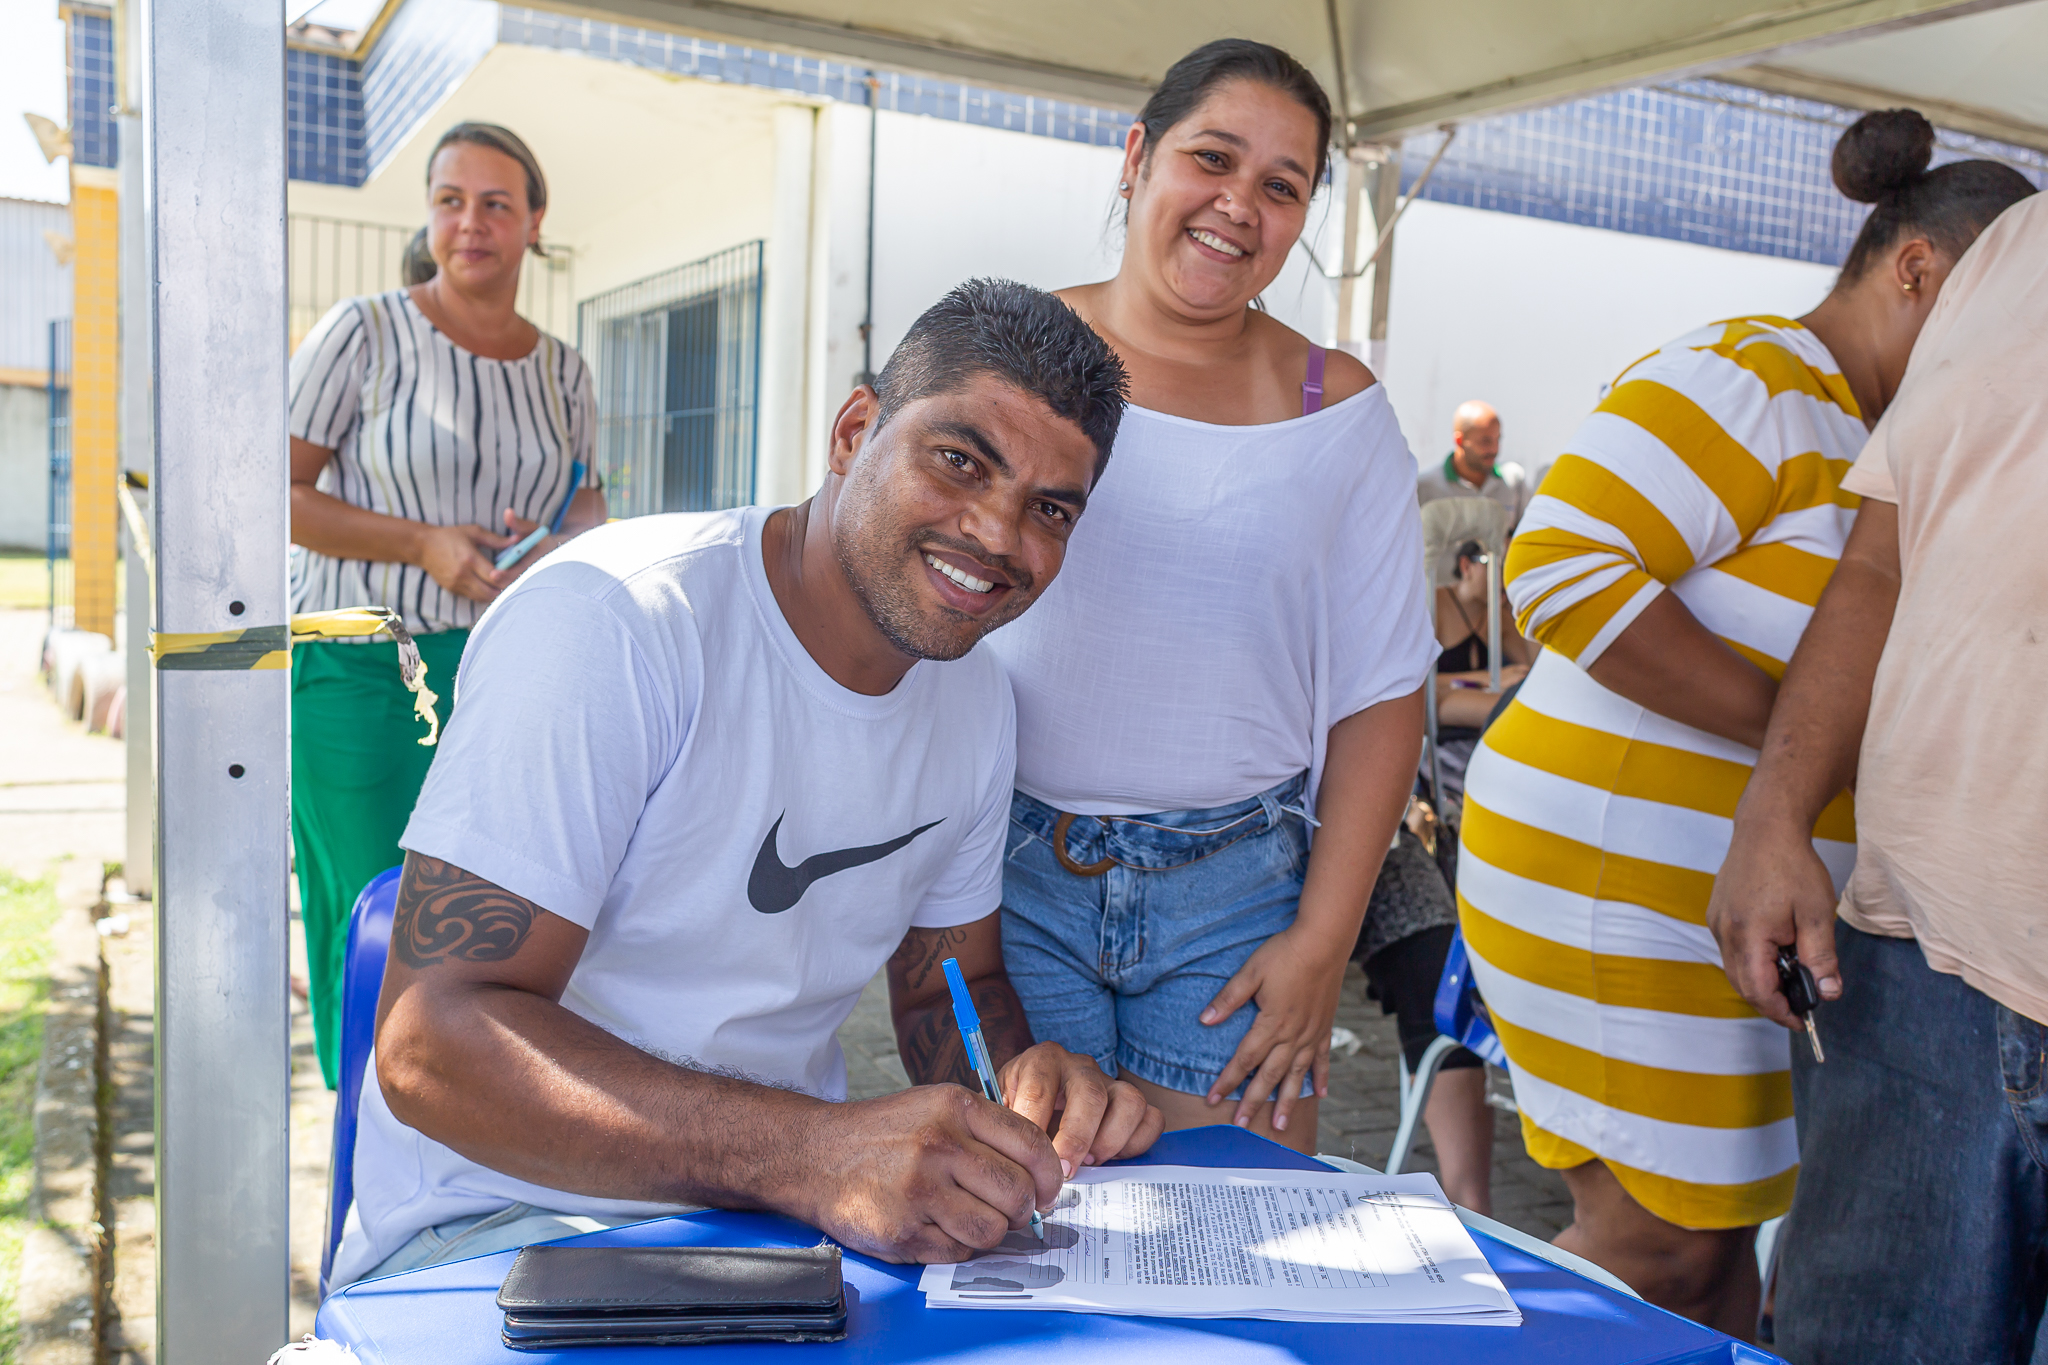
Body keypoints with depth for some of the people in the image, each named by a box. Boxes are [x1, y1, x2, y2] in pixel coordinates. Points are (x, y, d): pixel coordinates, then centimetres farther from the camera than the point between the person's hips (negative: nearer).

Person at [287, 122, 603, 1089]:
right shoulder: (364, 333, -3)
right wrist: (424, 546, -16)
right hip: (360, 669, -3)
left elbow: (590, 505, 20)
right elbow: (278, 493, -4)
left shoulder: (561, 371, 9)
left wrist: (557, 539, -5)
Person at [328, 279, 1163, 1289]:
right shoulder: (610, 624, -20)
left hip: (789, 1212, 7)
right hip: (508, 1226, -6)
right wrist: (815, 1155, -38)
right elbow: (431, 1043, -26)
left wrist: (1023, 1074, -10)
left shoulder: (977, 703, 5)